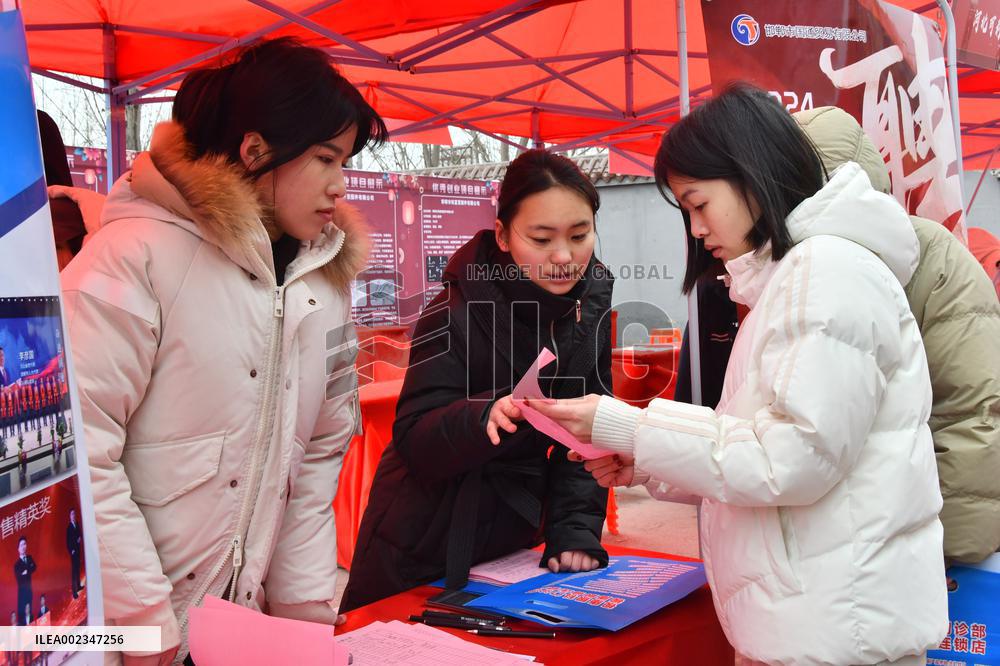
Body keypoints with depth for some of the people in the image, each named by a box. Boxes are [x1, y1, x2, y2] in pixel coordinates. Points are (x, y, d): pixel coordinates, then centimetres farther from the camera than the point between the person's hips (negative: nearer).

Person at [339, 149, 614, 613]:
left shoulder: (590, 307, -6)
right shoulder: (457, 313, -20)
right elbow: (413, 442, -23)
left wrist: (575, 532, -15)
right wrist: (488, 415, -42)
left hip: (512, 539, 5)